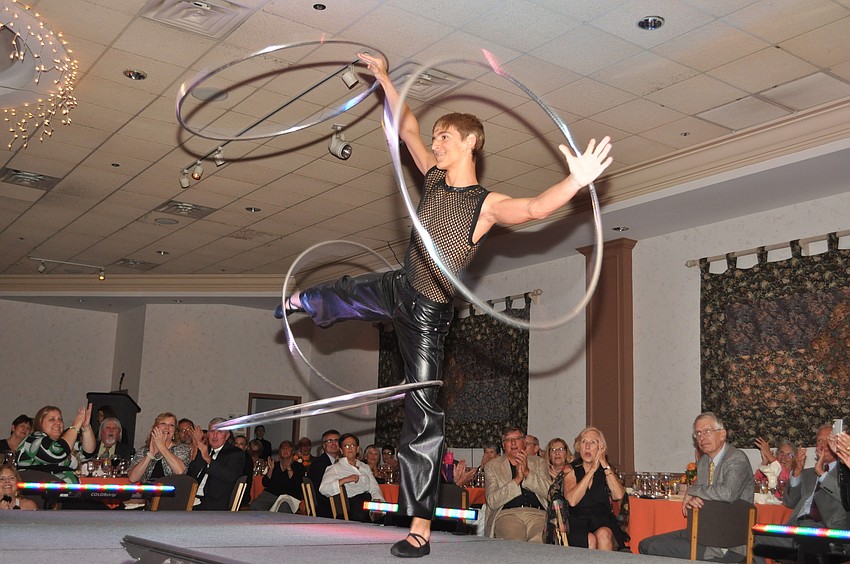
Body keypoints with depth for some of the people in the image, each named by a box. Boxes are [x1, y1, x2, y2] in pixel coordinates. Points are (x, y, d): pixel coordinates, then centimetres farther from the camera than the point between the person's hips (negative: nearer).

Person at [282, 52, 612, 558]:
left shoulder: (487, 205, -23)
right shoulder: (436, 176, -2)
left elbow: (535, 208, -43)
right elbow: (408, 128, 12)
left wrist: (576, 182, -61)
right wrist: (384, 78, 16)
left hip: (428, 312, -7)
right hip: (398, 288, 7)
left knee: (424, 412, -7)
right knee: (346, 293, 35)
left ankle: (421, 526, 0)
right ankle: (306, 303, 77)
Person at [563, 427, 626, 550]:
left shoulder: (606, 470, 12)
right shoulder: (571, 469, 5)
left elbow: (619, 496, -8)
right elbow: (572, 500, -15)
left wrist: (605, 466, -6)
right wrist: (592, 469, -12)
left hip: (602, 522, 2)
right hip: (577, 524, -1)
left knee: (603, 535, -31)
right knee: (590, 540, -31)